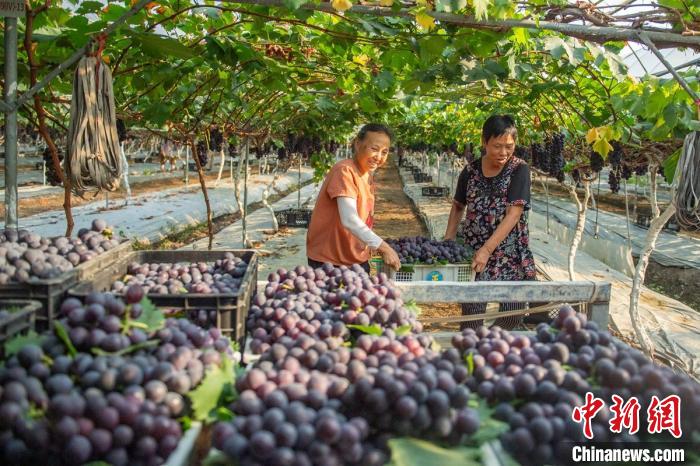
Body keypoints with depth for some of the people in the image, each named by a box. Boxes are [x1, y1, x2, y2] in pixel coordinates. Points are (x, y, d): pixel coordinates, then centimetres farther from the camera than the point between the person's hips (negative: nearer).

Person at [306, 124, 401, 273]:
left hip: (358, 260, 8)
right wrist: (383, 247, -32)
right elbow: (349, 220, -29)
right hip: (328, 262, -8)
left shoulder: (367, 175, 9)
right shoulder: (344, 170, -19)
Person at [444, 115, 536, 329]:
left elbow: (514, 214, -15)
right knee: (472, 310, -2)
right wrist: (448, 241, 6)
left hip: (510, 252, -1)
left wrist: (487, 250, -22)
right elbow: (458, 206, 17)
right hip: (472, 249, 2)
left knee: (513, 312, -1)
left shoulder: (519, 169, -6)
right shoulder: (471, 171, 3)